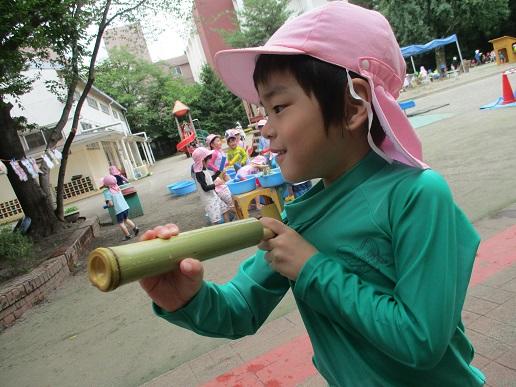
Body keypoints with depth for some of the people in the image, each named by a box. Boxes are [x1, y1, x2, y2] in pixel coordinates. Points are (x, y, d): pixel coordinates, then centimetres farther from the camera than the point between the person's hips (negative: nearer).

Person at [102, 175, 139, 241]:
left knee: (121, 223, 11)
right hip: (125, 207, 7)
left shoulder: (107, 192, -14)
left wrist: (107, 204, 2)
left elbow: (111, 204, -18)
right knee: (126, 219, 27)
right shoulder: (117, 188, 5)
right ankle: (135, 228, 18)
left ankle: (127, 235, 16)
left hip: (119, 210, -6)